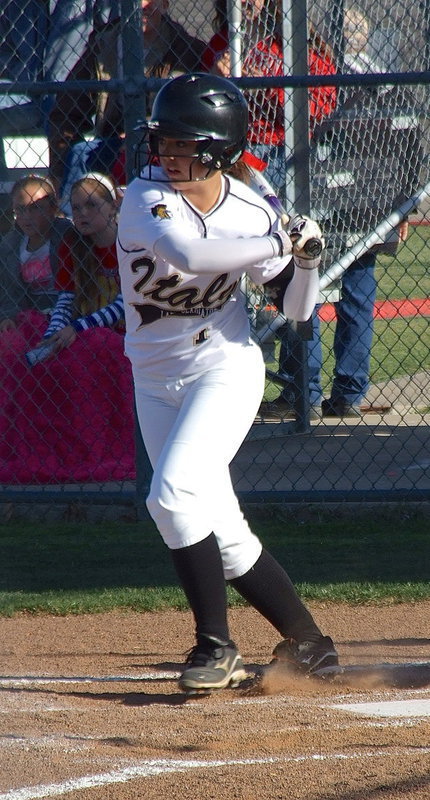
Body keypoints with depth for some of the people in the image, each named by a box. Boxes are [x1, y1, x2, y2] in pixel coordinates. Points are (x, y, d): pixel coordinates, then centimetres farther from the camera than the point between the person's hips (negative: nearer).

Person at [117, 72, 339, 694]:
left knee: (174, 495, -23)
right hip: (155, 380, 3)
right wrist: (280, 243, -35)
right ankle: (307, 643, 21)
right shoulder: (147, 196, -15)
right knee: (221, 532, 6)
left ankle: (215, 644, -12)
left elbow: (296, 307, 1)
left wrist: (306, 258, -19)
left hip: (226, 370, -3)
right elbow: (184, 251, -37)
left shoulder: (251, 211, -9)